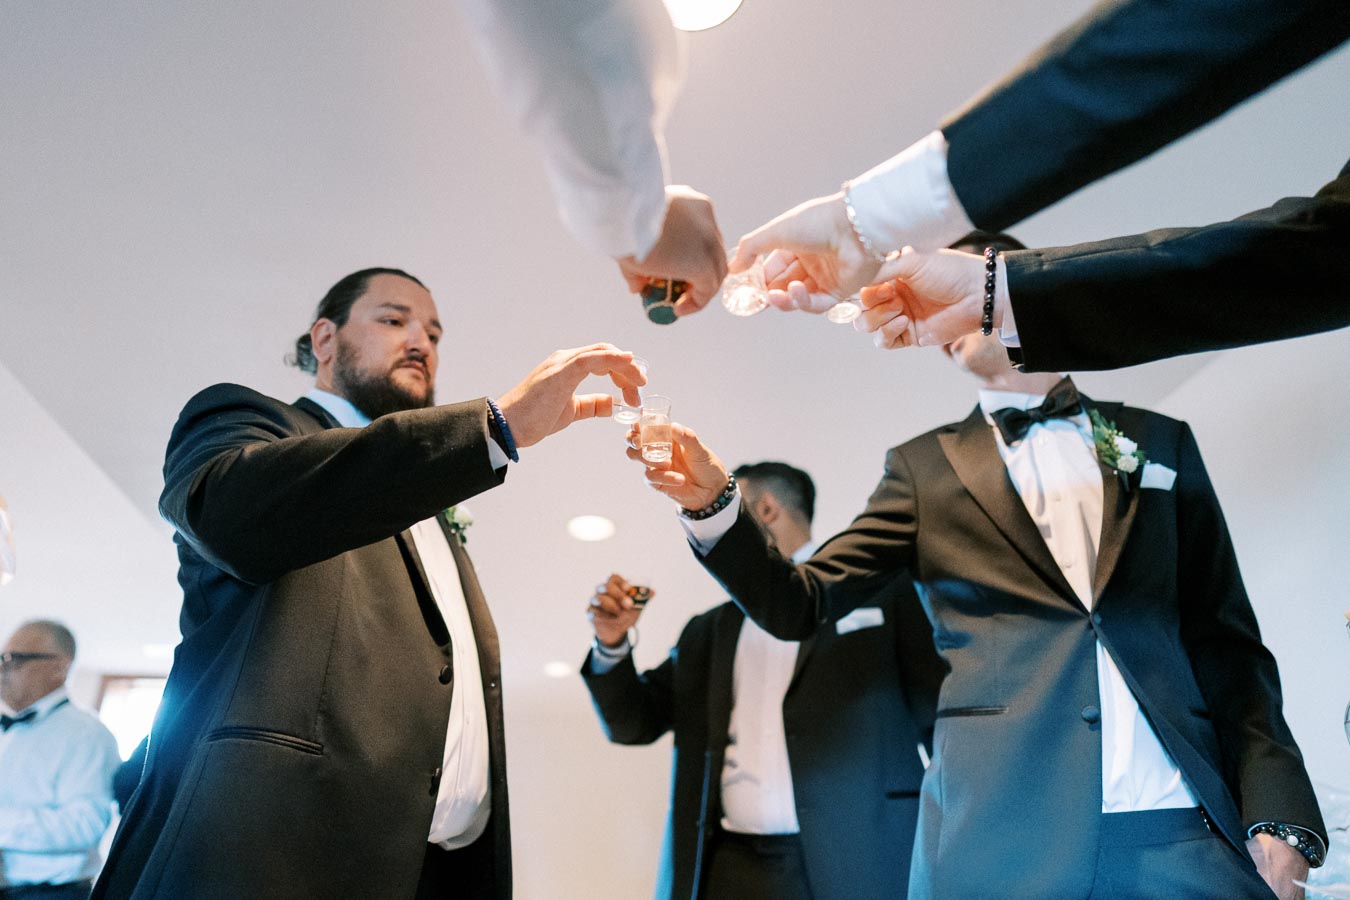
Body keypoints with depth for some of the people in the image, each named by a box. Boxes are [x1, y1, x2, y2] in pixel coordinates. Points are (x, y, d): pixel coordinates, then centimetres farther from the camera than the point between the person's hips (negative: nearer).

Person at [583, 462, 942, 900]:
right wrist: (612, 645, 1)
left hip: (855, 862, -3)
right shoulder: (707, 632, 18)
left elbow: (942, 715, 2)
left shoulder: (882, 590, 4)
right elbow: (635, 723, 17)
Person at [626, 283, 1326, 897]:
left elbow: (1226, 641, 10)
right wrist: (713, 503, -13)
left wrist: (1279, 810, 0)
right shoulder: (924, 465, 9)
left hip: (1182, 831, 2)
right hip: (998, 834, -1)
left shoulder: (1159, 441, 13)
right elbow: (799, 603, 2)